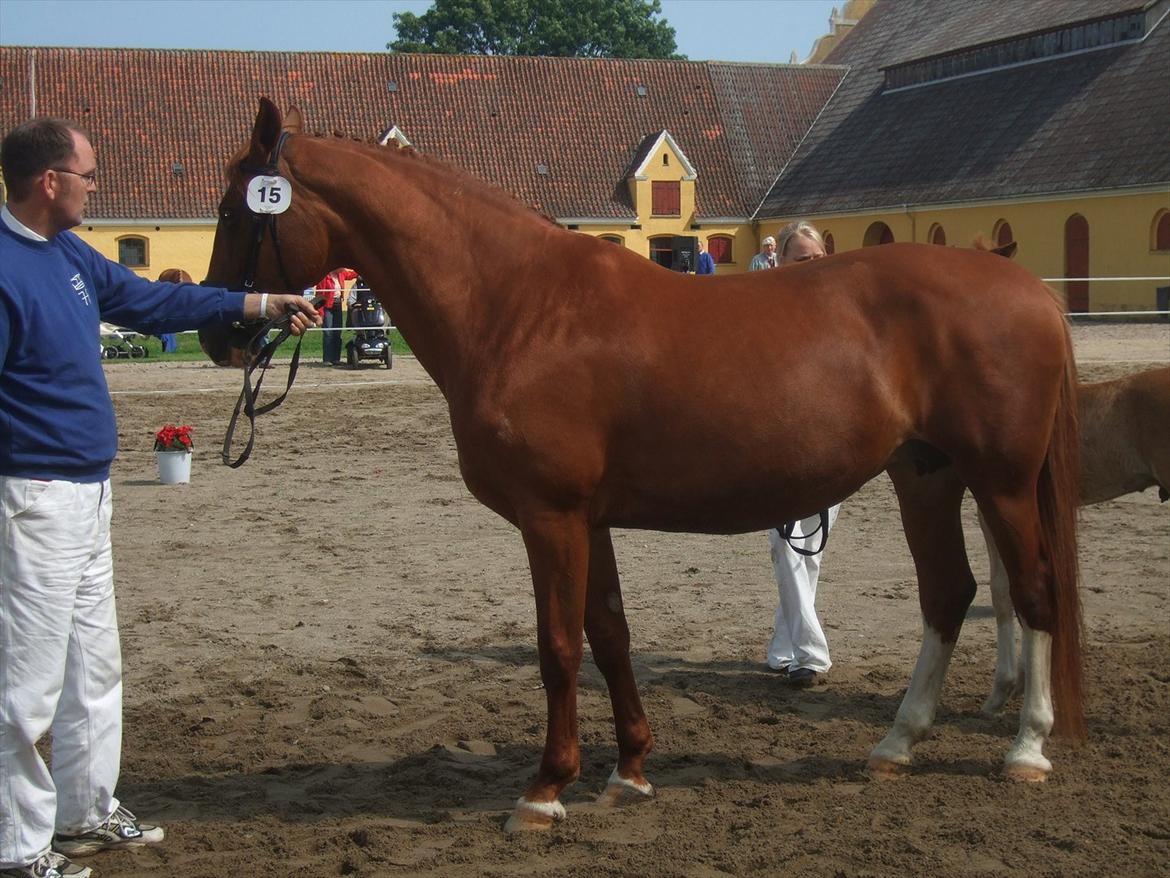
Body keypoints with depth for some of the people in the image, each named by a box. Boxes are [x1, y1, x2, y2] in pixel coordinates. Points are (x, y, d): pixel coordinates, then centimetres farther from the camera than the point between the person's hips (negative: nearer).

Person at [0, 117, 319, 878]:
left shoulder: (70, 256, 9)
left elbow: (152, 301, 20)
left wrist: (259, 306, 22)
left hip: (90, 491, 10)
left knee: (95, 667, 19)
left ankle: (86, 813, 33)